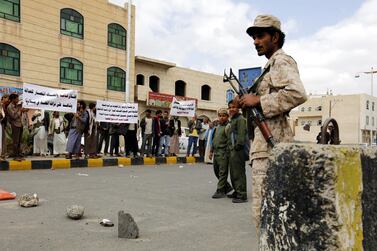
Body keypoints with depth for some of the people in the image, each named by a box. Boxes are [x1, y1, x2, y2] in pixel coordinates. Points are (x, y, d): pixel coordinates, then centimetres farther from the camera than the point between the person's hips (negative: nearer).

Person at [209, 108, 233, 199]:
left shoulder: (228, 126, -9)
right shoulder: (218, 126, 18)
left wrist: (227, 154, -19)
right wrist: (211, 151, 21)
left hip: (223, 153, -9)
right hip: (216, 152, 9)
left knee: (222, 172, -4)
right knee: (216, 171, 14)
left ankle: (220, 191, 2)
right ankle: (227, 187, 27)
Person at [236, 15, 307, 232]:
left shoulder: (282, 61, -6)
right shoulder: (272, 65, 24)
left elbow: (297, 94, -23)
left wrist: (258, 100, -17)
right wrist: (247, 103, 12)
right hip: (267, 141, 11)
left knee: (264, 208, -11)